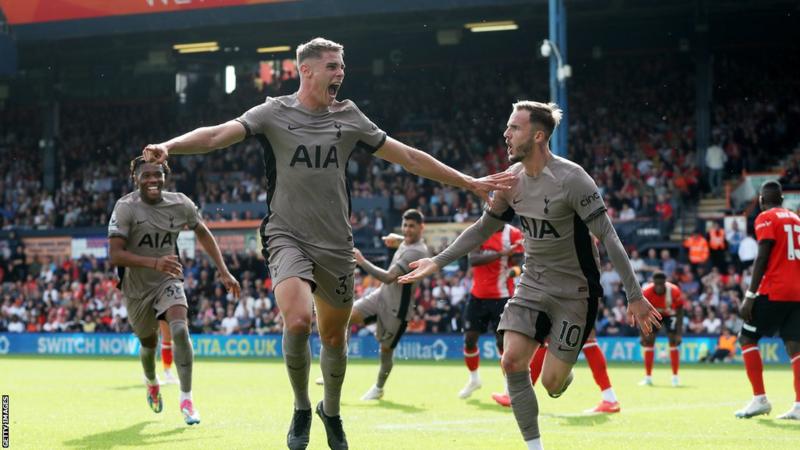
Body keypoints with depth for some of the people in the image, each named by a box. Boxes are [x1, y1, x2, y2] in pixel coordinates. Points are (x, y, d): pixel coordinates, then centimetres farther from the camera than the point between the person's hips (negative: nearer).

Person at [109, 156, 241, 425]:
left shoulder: (181, 204, -10)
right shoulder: (126, 208, -20)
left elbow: (203, 233, 9)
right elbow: (115, 255, -27)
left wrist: (223, 271, 4)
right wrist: (155, 263, -40)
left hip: (169, 281, 1)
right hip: (137, 287, -1)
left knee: (179, 329, -25)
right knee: (149, 343, 15)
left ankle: (186, 400, -21)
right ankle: (151, 383, 52)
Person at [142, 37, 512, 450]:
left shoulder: (348, 117, 5)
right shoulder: (274, 113, -4)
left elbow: (409, 157, 11)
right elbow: (217, 135, -16)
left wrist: (469, 183, 11)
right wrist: (168, 146, -35)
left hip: (336, 245, 4)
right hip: (288, 238, -3)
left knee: (334, 337, 9)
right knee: (298, 320, -26)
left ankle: (331, 412, 37)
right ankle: (301, 409, -3)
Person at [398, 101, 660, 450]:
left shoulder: (571, 178, -20)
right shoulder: (512, 179, 0)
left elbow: (608, 236, -21)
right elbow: (484, 228, 14)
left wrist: (634, 296, -23)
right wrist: (438, 262, 9)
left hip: (574, 290, -6)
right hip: (533, 285, 6)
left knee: (552, 383, -7)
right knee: (512, 362, -12)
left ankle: (565, 368, 31)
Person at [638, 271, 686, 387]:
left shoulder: (674, 291, -33)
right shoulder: (646, 292, -31)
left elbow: (680, 313, -23)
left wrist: (679, 333, -27)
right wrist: (643, 333, -27)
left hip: (670, 314, -1)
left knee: (673, 341, -14)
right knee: (647, 342, -8)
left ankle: (675, 377, -5)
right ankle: (648, 377, 1)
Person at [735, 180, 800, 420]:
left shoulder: (766, 218, -3)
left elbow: (762, 258, -12)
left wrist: (750, 296, -13)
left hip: (774, 291, -7)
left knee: (747, 338, 3)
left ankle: (760, 399, -5)